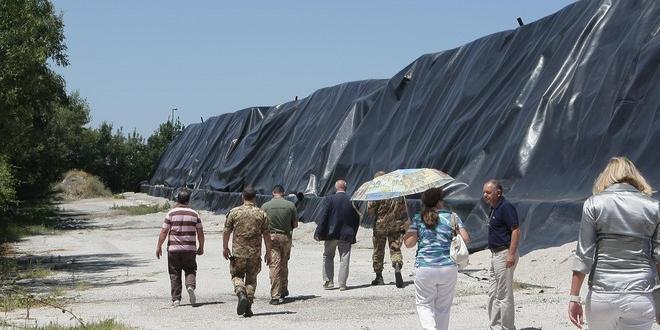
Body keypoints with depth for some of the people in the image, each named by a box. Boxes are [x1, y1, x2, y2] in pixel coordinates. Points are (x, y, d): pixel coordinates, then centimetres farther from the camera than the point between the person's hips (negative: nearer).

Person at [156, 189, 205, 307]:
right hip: (190, 249, 1)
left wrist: (158, 247, 3)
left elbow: (164, 232, -4)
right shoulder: (194, 214, 3)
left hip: (173, 249, -1)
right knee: (190, 271, 13)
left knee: (175, 275, 7)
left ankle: (176, 299, 5)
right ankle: (190, 286, -16)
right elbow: (200, 233, 4)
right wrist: (201, 247, 16)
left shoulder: (171, 213, -3)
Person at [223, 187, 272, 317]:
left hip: (238, 252, -1)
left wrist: (225, 248, 15)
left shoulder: (234, 212, -2)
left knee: (237, 275, 12)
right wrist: (268, 253, 8)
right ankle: (248, 308, 6)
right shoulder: (261, 214, 0)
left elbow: (226, 232, 2)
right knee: (251, 279, 11)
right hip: (255, 253, 1)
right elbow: (266, 235, 1)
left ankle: (241, 294, -16)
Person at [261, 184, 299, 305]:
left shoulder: (265, 206, -2)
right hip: (286, 237, 2)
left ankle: (275, 296, -10)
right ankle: (284, 291, 27)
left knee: (274, 266, -4)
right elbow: (295, 224, 3)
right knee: (284, 265, 18)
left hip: (271, 237, -1)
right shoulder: (290, 205, -1)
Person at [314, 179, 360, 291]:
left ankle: (328, 282, 9)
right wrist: (353, 236, 13)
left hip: (331, 234, -1)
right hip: (346, 235, 2)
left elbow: (324, 217, -11)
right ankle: (342, 284, 4)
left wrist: (319, 232, -6)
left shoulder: (330, 199, -9)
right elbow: (356, 220, 4)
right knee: (344, 260, 6)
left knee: (328, 257, 13)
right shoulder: (351, 201, -1)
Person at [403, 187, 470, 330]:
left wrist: (405, 233, 15)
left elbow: (408, 243, -5)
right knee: (443, 307, 14)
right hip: (449, 268, 1)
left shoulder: (418, 219, 1)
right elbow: (466, 239, -5)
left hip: (424, 268, -1)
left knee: (424, 304, 11)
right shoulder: (452, 217, 3)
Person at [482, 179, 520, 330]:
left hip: (505, 254, -10)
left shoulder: (506, 207, -15)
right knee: (493, 294, 14)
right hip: (495, 255, 10)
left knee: (504, 295, -6)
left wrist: (511, 254, -26)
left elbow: (516, 231, -21)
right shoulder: (494, 208, 15)